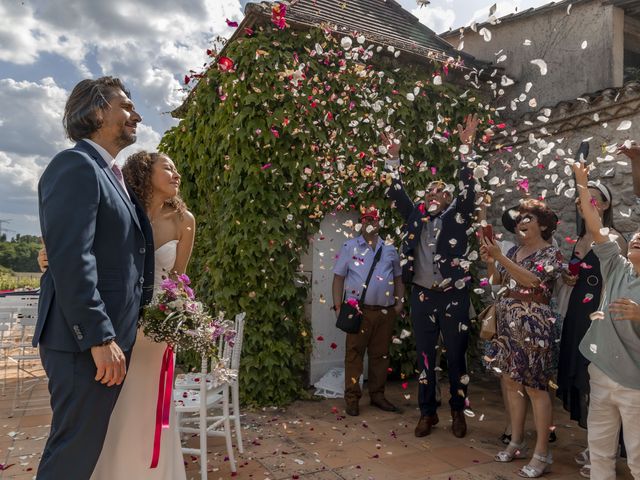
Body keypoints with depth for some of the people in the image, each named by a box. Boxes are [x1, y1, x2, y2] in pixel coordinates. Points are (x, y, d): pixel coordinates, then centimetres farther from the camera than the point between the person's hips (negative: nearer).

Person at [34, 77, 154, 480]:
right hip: (85, 341, -9)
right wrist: (99, 338, -22)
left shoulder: (110, 173, 18)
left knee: (86, 446, 19)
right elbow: (70, 258, -22)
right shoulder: (76, 165, -12)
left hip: (108, 338, 9)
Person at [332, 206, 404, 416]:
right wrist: (338, 307, -9)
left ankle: (377, 394, 25)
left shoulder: (390, 249, 12)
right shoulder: (350, 247, 1)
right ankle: (352, 397, 11)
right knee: (354, 354, 2)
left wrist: (400, 302, 3)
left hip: (385, 311, 4)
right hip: (358, 310, -3)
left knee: (380, 354, 12)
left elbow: (398, 278, 16)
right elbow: (339, 278, -2)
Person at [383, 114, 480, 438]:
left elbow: (468, 190, -11)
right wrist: (394, 158, 2)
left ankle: (458, 411, 24)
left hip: (453, 296, -2)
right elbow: (397, 194, 8)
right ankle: (428, 412, 23)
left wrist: (466, 149, -16)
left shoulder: (457, 217, 1)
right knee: (424, 356, 10)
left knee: (456, 356, 8)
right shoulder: (416, 216, 9)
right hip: (422, 296, 3)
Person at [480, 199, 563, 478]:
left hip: (533, 323, -7)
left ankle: (542, 454, 9)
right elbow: (497, 281, 12)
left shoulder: (551, 253, -6)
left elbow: (532, 280, -22)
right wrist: (489, 261, -6)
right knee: (511, 381, 11)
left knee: (535, 387, -2)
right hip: (507, 321, 7)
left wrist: (500, 256, -25)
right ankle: (516, 443, 24)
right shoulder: (514, 250, 12)